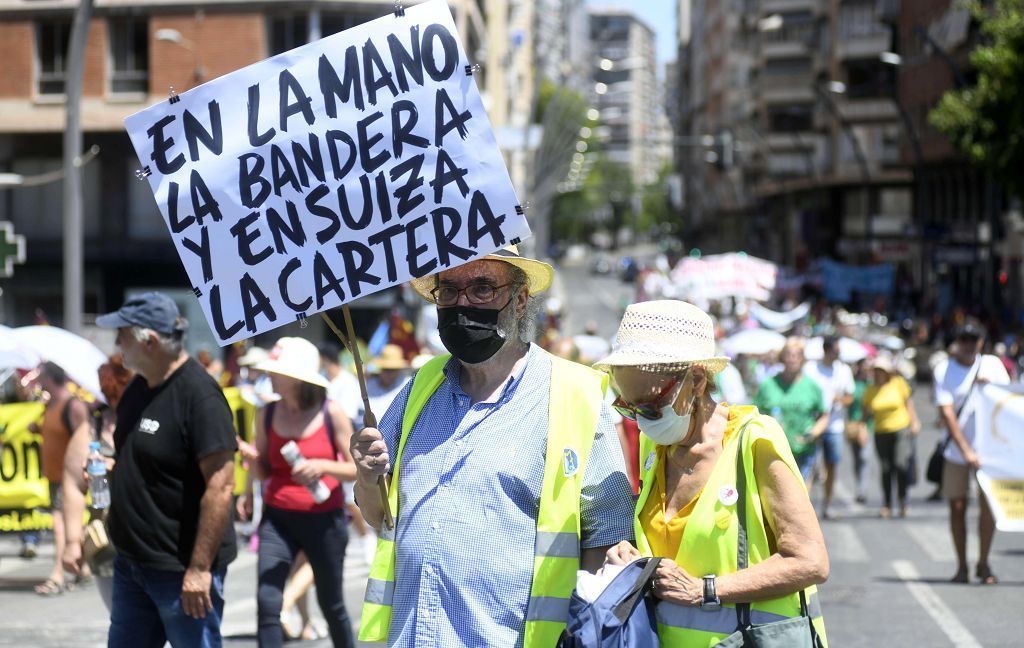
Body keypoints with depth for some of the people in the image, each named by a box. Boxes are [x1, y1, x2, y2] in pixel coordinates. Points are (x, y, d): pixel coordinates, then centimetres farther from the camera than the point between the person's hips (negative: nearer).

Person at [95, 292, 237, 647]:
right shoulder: (138, 387, 10)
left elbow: (220, 486, -23)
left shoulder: (199, 395, -18)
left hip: (182, 568, -9)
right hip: (132, 561, 9)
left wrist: (199, 569, -24)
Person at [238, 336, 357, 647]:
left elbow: (356, 470, -4)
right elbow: (264, 470, 11)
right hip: (277, 519, 2)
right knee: (267, 601, -13)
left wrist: (322, 466, -21)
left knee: (331, 605, 13)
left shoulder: (331, 414, -6)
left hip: (324, 519, -2)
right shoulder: (267, 415, 1)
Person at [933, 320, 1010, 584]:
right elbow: (946, 413, -10)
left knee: (989, 503, -9)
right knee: (957, 506, 1)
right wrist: (966, 451, -18)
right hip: (956, 450, -1)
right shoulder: (944, 369, -3)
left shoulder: (992, 365, 5)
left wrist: (991, 385, -12)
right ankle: (962, 566, 12)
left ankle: (983, 564, 4)